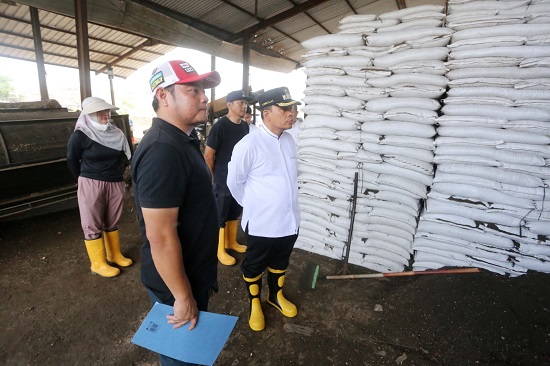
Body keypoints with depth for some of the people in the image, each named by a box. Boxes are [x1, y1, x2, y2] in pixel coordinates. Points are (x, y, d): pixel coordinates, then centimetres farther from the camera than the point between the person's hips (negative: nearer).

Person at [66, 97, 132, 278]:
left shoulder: (116, 134, 5)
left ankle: (114, 255, 30)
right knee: (93, 226, 5)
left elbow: (124, 157, 16)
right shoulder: (80, 135, -9)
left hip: (115, 184, 5)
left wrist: (117, 173, 14)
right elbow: (71, 161, 0)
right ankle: (98, 263, 17)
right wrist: (86, 180, 10)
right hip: (91, 185, -4)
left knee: (112, 222, 15)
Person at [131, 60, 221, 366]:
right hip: (176, 283, -9)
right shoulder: (163, 150, -29)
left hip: (194, 273, 9)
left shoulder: (183, 141, 5)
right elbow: (161, 237, -29)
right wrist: (182, 297, -19)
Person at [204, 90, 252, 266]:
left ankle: (232, 242, 38)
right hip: (223, 180, -7)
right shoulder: (220, 125, -15)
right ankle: (220, 250, 23)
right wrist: (215, 177, -7)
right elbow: (208, 155, -14)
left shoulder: (245, 126, 5)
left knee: (234, 213, 20)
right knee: (220, 217, 7)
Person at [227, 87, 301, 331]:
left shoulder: (289, 140, 0)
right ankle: (255, 303, 44)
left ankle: (276, 296, 51)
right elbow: (234, 182, -8)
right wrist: (252, 205, 4)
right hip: (261, 223, -5)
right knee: (254, 265, 18)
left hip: (289, 219, 6)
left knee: (280, 262, 25)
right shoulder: (248, 145, -21)